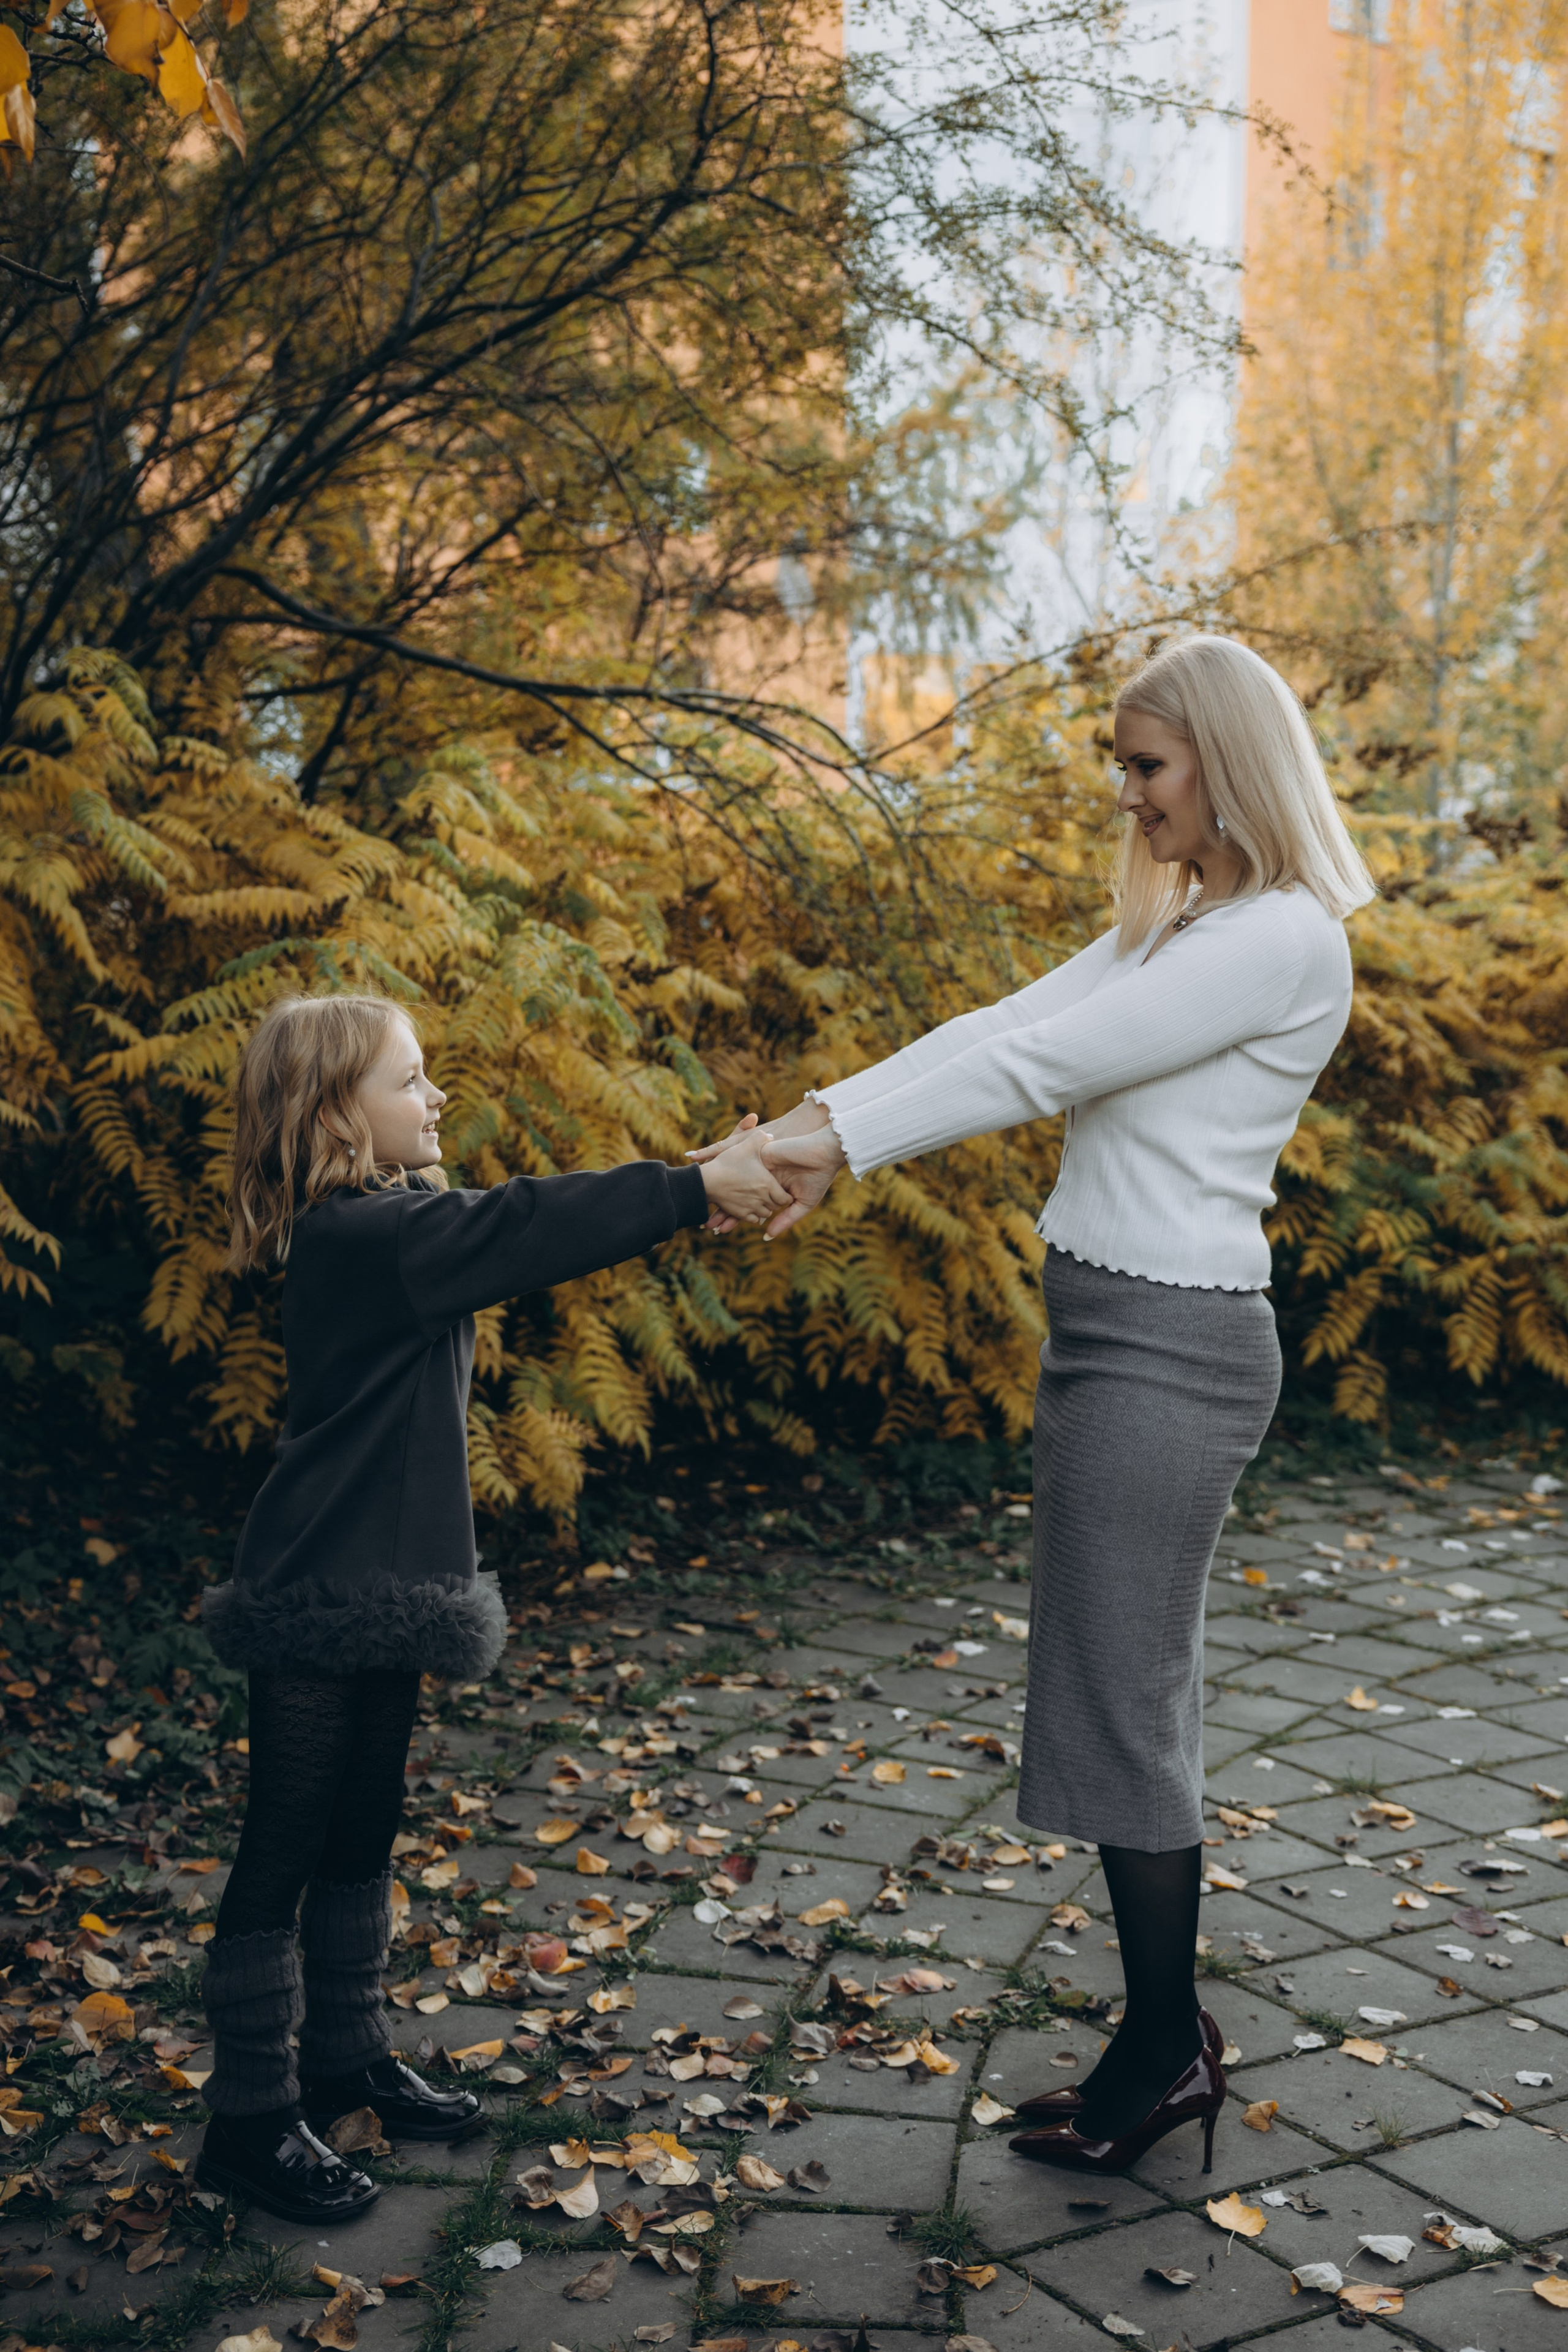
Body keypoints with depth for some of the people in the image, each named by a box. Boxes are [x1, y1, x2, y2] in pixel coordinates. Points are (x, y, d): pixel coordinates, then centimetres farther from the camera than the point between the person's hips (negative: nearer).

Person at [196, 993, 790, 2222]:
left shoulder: (392, 1225, 11)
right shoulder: (360, 1235, -20)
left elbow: (519, 1234, 8)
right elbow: (529, 1228, -28)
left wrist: (720, 1174, 0)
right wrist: (699, 1189, -26)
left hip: (384, 1589, 10)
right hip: (323, 1599, -10)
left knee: (362, 1840, 19)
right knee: (285, 1854, 1)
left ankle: (347, 2058, 34)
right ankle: (253, 2119, 12)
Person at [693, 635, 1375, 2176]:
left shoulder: (1284, 939, -15)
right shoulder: (1170, 926, 16)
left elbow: (1048, 1062, -21)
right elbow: (1002, 1028, 6)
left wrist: (846, 1150, -21)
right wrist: (823, 1113, -5)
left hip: (1170, 1350, -10)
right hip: (1112, 1331, 10)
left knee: (1121, 1698, -1)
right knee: (1126, 1691, 14)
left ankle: (1165, 2047, 16)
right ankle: (1168, 2033, 27)